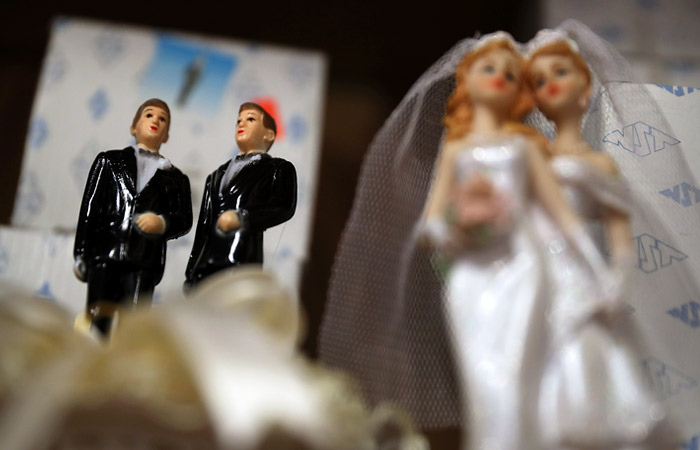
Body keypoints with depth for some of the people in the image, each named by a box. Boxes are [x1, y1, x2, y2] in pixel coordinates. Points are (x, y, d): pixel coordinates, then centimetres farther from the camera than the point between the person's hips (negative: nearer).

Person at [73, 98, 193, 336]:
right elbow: (89, 207, 11)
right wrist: (81, 254, 2)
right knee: (98, 324, -6)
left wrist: (162, 223, -12)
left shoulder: (176, 178, 22)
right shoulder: (110, 161, 19)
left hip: (144, 261, 1)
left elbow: (185, 220, 12)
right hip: (105, 252, 0)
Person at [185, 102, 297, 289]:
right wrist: (191, 273, 19)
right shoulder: (217, 175, 29)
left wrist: (241, 217, -21)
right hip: (206, 264, 6)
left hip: (241, 259, -6)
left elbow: (284, 207, -8)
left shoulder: (279, 169, 11)